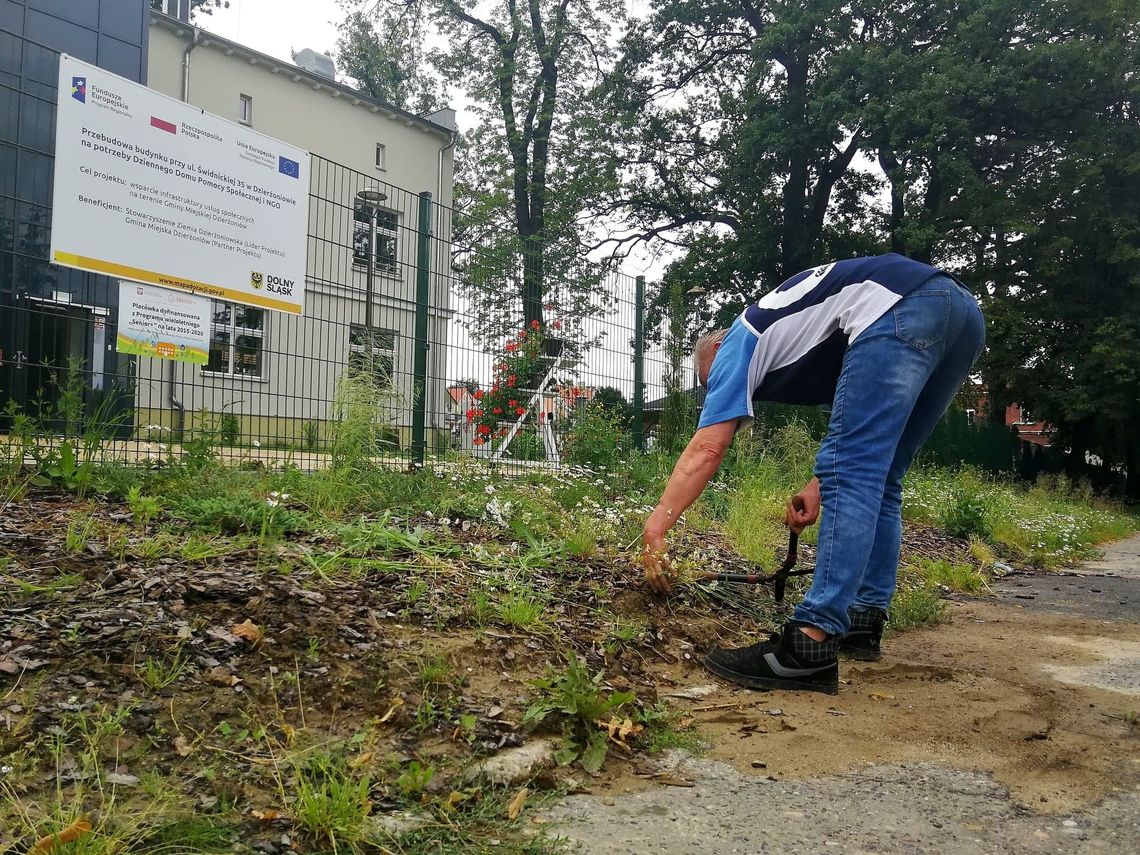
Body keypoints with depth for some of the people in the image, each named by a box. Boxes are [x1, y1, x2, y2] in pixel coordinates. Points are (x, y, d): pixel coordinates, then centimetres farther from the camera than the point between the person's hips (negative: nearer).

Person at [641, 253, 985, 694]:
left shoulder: (739, 345, 13)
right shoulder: (790, 337, 35)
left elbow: (705, 450, 2)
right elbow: (865, 433, 31)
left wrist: (653, 532, 1)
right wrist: (819, 487, 21)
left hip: (901, 308, -9)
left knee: (852, 476, -13)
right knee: (876, 481, 15)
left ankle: (811, 645, -18)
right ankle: (865, 619, 17)